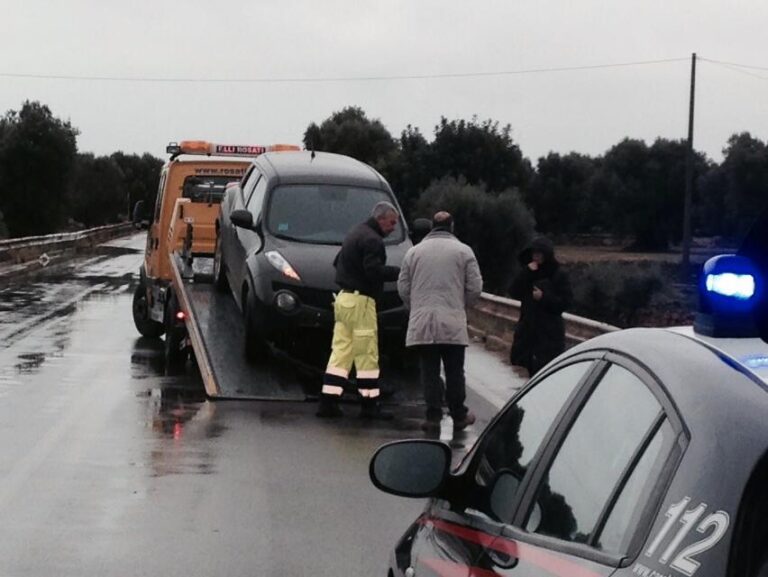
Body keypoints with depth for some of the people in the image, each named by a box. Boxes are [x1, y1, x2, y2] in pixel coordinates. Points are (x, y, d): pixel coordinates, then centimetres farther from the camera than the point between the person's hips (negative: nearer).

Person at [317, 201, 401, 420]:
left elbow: (338, 261, 25)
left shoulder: (356, 233, 18)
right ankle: (370, 405, 1)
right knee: (367, 355, -3)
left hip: (344, 297, 10)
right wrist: (400, 272, -19)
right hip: (360, 302, -10)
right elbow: (374, 270, -24)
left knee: (341, 351, 8)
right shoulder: (372, 240, -14)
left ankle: (328, 401, 5)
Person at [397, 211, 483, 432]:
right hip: (453, 323, -1)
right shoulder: (463, 251, 1)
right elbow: (475, 287, 0)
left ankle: (433, 416, 4)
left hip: (421, 323, 1)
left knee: (429, 371, 5)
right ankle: (459, 415, 15)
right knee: (454, 371, 8)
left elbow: (403, 287, 7)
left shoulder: (414, 251, 6)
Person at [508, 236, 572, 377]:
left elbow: (565, 302, -6)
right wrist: (526, 273, -10)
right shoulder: (528, 272, 10)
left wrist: (544, 297, -18)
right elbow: (514, 292, -1)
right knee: (532, 367, 10)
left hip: (549, 330, -5)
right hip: (528, 326, 5)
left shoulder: (558, 275, -4)